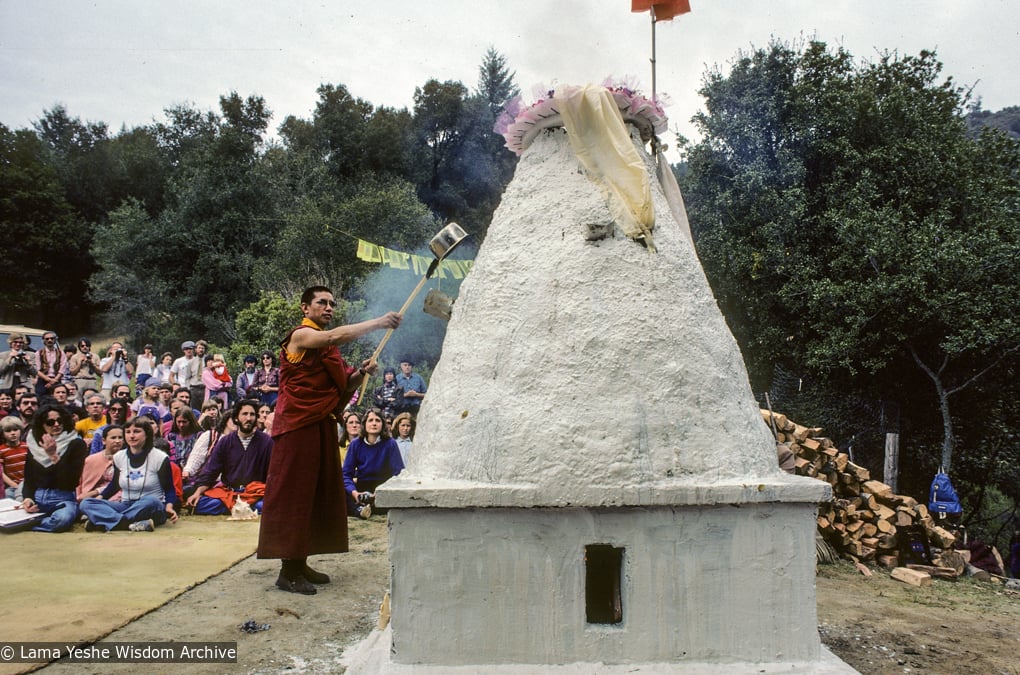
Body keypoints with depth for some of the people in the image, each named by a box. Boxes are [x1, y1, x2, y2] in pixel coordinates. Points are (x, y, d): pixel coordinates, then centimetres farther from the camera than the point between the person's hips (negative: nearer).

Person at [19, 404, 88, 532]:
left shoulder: (76, 444, 0)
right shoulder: (34, 445, 13)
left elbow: (73, 479, -9)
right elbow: (28, 479, 11)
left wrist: (54, 456, -15)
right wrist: (28, 498, -9)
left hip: (63, 499, -3)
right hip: (36, 498, 3)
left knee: (63, 519, -37)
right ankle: (49, 520, -7)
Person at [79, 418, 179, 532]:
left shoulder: (160, 457, -7)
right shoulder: (119, 457, 6)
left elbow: (169, 489, -4)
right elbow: (115, 484, 20)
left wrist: (169, 506, -24)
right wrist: (99, 498, 3)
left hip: (152, 509, -4)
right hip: (126, 506, 5)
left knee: (150, 501, -39)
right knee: (86, 503, -17)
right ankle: (131, 524, -37)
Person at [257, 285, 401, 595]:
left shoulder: (328, 347, 19)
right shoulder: (301, 335, -6)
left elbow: (343, 387, 15)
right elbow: (334, 336, -26)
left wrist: (361, 372, -4)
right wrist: (378, 323, -28)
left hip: (322, 425, 9)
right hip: (298, 425, -9)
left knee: (319, 494, 10)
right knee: (293, 494, -7)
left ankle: (300, 563, 18)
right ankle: (288, 571, -3)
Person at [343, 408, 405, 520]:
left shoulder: (390, 444, -6)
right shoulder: (356, 444, -1)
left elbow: (398, 473, -10)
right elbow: (346, 473, -3)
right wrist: (354, 492, -24)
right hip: (361, 488, 2)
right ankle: (359, 509, -48)